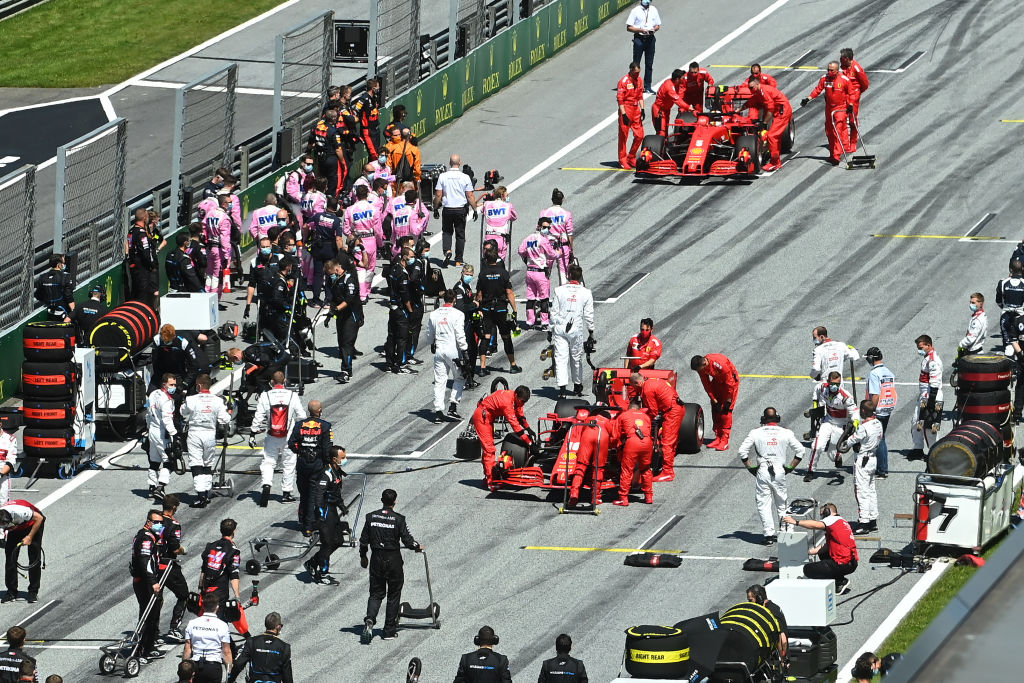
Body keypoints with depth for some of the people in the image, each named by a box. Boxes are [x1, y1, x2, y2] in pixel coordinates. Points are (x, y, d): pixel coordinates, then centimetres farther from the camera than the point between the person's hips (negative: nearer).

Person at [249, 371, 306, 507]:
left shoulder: (265, 396, -6)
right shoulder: (293, 396, -5)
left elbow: (258, 417, -4)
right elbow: (301, 416, 1)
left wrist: (253, 435, 4)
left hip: (271, 438, 0)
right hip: (289, 437, 0)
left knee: (268, 462, 8)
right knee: (288, 464, 11)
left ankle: (266, 485, -16)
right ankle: (286, 493, 16)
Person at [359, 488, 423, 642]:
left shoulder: (371, 517, -2)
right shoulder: (398, 519, -12)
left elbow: (364, 540, 3)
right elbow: (407, 541, -10)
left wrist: (363, 556, 19)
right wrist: (418, 547, 11)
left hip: (376, 560, 3)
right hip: (393, 560, -3)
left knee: (376, 593, 12)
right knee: (393, 595, 10)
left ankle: (369, 619, -16)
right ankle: (389, 631, 13)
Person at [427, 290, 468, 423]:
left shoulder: (434, 315, 6)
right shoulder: (457, 314, -9)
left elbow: (429, 335, 16)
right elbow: (460, 335, -13)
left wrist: (432, 346, 34)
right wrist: (464, 350, -7)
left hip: (439, 351, 4)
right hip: (453, 350, -4)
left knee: (439, 382, 6)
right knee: (459, 378, 13)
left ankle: (438, 412, 4)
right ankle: (453, 407, 2)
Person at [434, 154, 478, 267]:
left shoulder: (443, 176, -5)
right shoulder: (465, 177, -7)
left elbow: (438, 195, -3)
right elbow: (470, 196, -6)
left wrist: (435, 208, 8)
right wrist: (475, 209, 4)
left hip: (447, 210, 0)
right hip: (461, 210, 0)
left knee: (447, 232, 15)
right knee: (460, 234, 10)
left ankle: (447, 250, -11)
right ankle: (458, 260, 13)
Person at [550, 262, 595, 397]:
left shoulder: (559, 290, -2)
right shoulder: (586, 293, -1)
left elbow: (554, 313, 0)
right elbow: (588, 315, 2)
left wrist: (550, 330, 7)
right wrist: (591, 332, 11)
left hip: (560, 329, -1)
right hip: (577, 330, 1)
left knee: (561, 358, -3)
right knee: (576, 358, 16)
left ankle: (562, 387, -15)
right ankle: (577, 385, 30)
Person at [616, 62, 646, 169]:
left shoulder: (639, 80, 9)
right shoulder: (624, 81, -12)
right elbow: (620, 99, -13)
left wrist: (642, 109, 9)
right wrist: (623, 114, -17)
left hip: (636, 109, 6)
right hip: (626, 109, -6)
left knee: (639, 135, 4)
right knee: (623, 136, 1)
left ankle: (631, 158, 19)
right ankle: (622, 160, 10)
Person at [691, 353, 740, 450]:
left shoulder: (720, 364, -36)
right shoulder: (701, 367, -16)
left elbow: (730, 383, -26)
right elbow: (707, 384, -4)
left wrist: (728, 401, -19)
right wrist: (714, 400, -7)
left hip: (731, 380, -7)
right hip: (717, 381, 7)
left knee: (726, 412, -12)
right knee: (715, 410, 3)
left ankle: (724, 441, -12)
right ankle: (718, 438, 12)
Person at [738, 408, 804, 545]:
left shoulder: (756, 433, 1)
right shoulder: (786, 433, 4)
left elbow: (742, 451, -2)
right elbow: (800, 451, 4)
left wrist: (750, 468, 5)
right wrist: (790, 468, 10)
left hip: (762, 472, -2)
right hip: (780, 472, 2)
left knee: (764, 504, 3)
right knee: (782, 504, 14)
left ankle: (769, 534, -5)